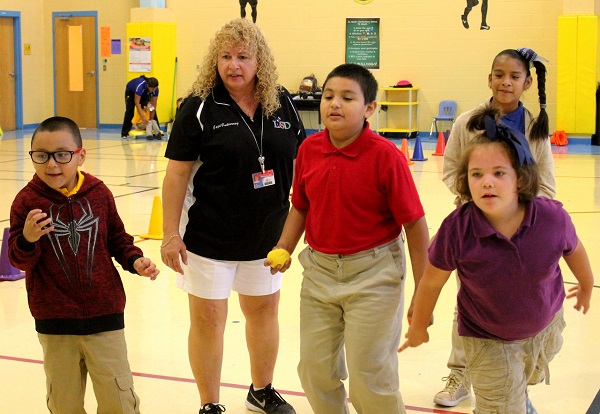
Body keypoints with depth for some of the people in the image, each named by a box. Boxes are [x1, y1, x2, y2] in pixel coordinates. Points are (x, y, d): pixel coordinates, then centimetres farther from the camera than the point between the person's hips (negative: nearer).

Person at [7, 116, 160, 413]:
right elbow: (20, 260, -5)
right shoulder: (27, 201, -7)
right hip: (54, 323, 0)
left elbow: (117, 239, 9)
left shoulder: (99, 193, -4)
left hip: (104, 315, 0)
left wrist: (135, 260, -9)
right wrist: (28, 240, -26)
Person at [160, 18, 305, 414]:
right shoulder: (199, 107, -11)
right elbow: (177, 173, -11)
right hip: (210, 235, -4)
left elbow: (299, 162, 10)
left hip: (268, 233, 4)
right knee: (207, 317, 4)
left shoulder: (282, 104, 0)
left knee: (265, 308, 18)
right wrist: (171, 234, -13)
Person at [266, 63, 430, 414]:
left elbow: (415, 225, -12)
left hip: (373, 275, -5)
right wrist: (284, 248, 0)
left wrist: (423, 294, -11)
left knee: (370, 378, 0)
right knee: (316, 371, 14)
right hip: (320, 270, 5)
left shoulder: (386, 156, -15)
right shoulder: (309, 149, 0)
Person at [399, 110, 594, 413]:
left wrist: (586, 286, 14)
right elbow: (432, 281, -16)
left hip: (546, 327, 4)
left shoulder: (552, 217, -29)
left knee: (528, 378, 32)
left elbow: (574, 251, -5)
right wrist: (418, 327, -1)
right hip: (488, 340, -3)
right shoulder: (456, 229, -33)